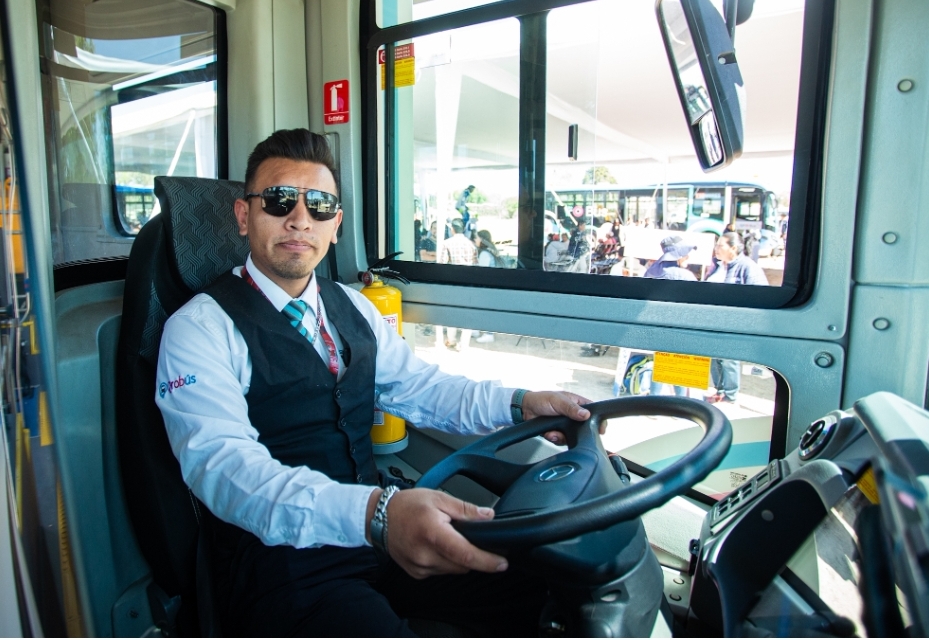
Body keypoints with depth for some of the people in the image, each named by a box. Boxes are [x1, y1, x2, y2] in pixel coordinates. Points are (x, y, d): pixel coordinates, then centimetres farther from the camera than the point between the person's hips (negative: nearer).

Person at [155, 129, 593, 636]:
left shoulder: (352, 308, 11)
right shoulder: (200, 328, -11)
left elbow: (419, 387, 11)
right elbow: (223, 464, -25)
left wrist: (518, 404, -7)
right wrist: (375, 513, -42)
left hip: (381, 530, 6)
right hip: (281, 561, -5)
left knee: (539, 585, -7)